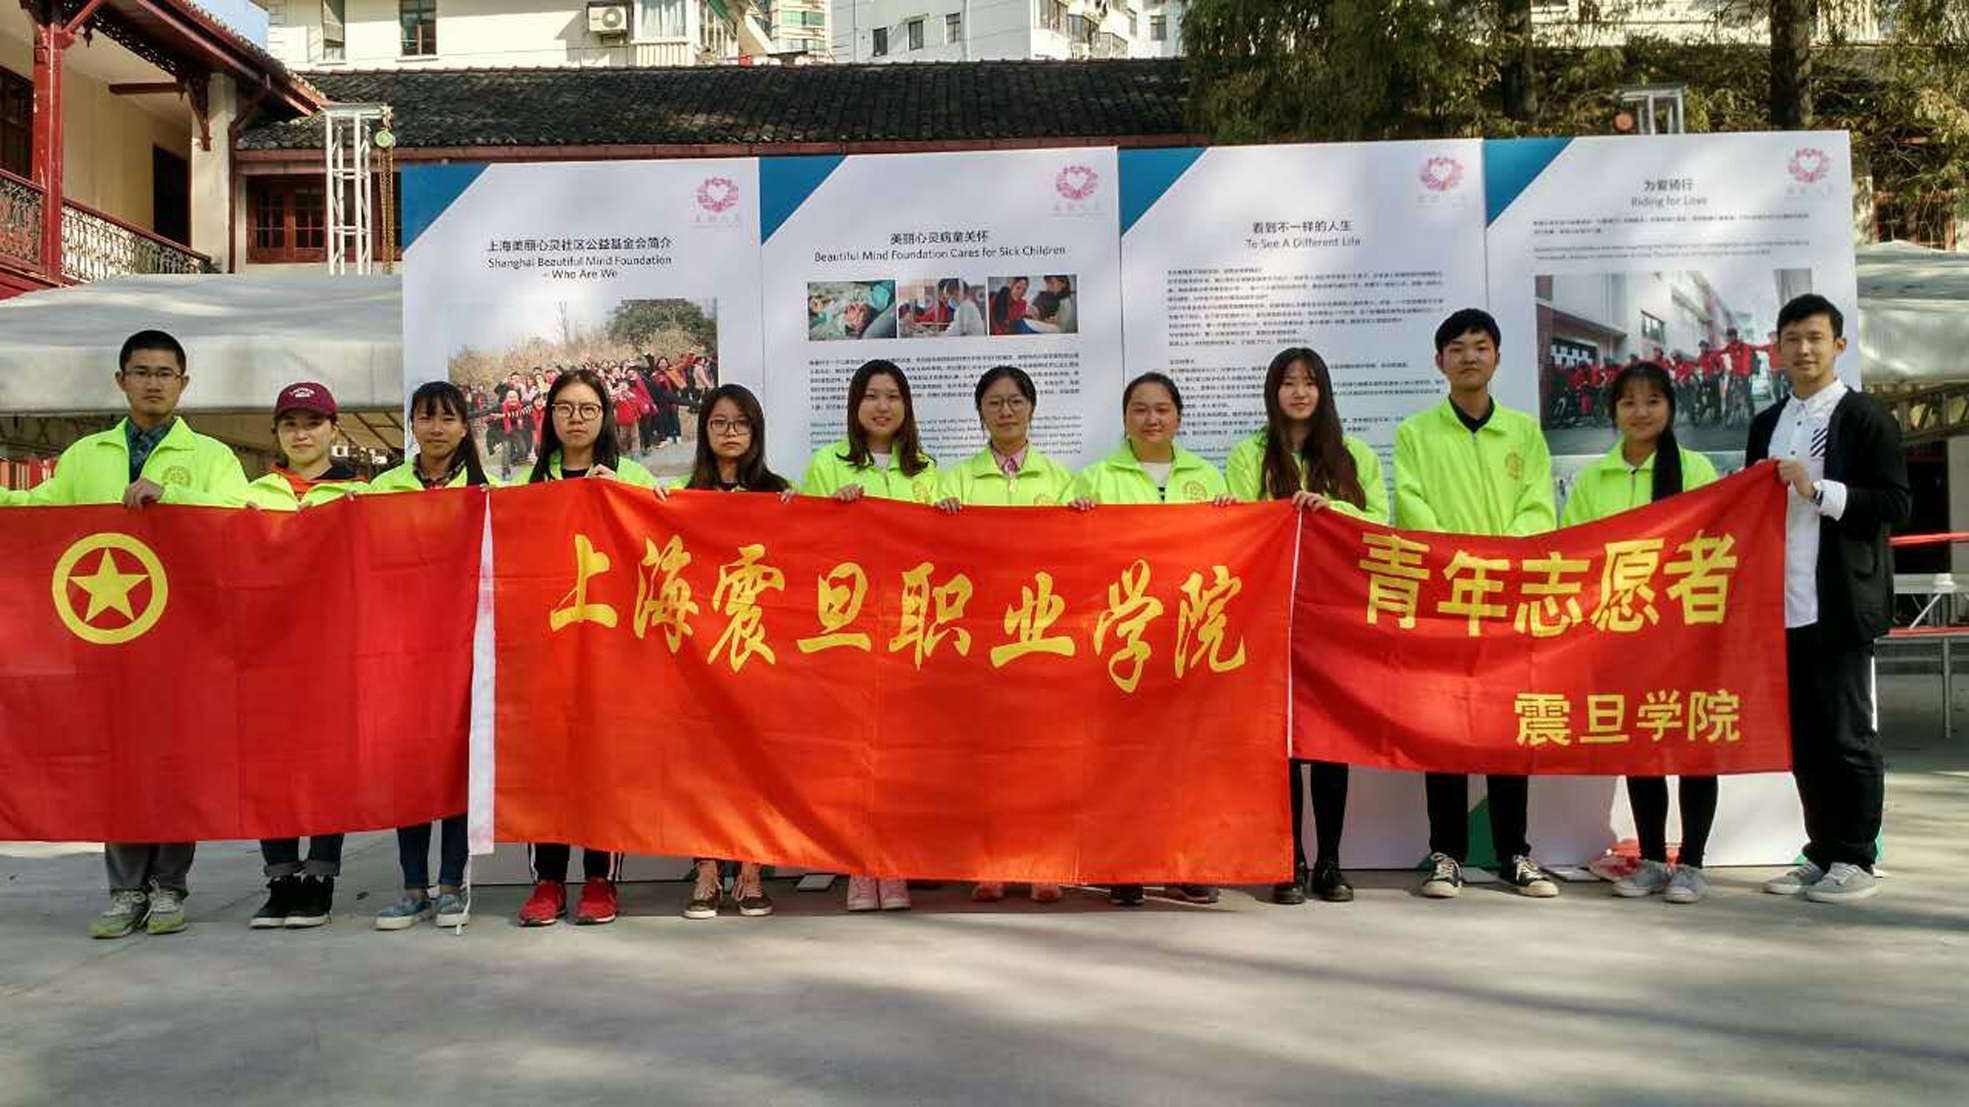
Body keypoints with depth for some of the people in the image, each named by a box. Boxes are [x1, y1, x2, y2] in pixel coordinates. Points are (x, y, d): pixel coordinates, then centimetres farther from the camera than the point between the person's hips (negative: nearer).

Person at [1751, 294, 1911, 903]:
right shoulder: (1766, 425, 17)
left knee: (1847, 734, -1)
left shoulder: (1866, 418, -2)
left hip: (1839, 607, -6)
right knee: (1803, 737, 10)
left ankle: (1855, 860, 9)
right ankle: (1822, 854, 18)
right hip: (1783, 607, 6)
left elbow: (1896, 504, -10)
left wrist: (1817, 491, -17)